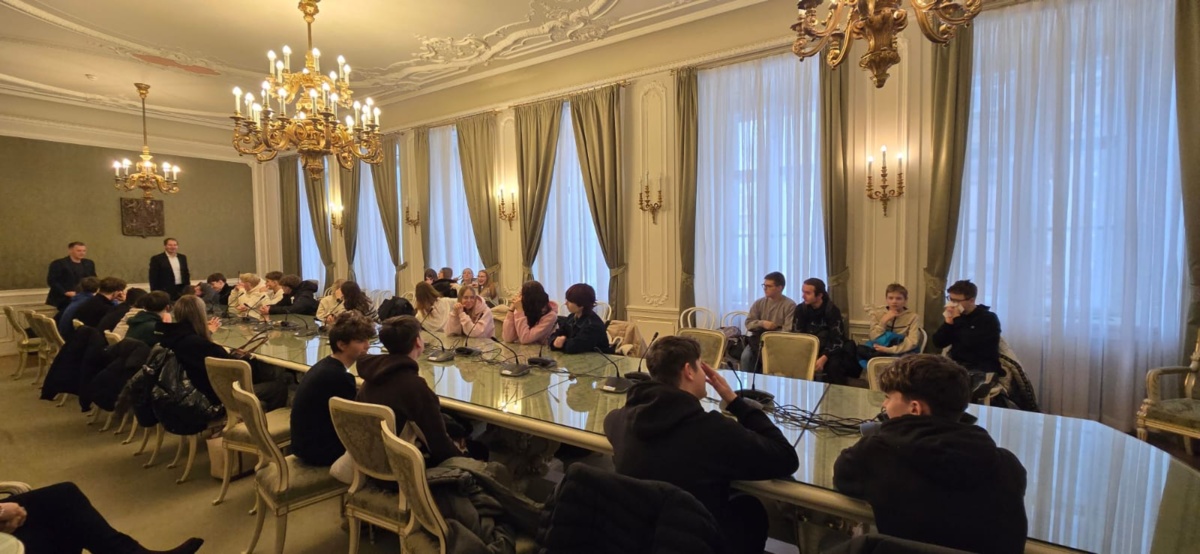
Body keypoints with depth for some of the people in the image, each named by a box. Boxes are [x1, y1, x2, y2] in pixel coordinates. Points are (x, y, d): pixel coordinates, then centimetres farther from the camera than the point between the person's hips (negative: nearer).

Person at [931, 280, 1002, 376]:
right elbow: (938, 343, 3)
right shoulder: (953, 316, 10)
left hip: (982, 368, -5)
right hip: (956, 365, 5)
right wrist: (948, 322, -9)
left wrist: (957, 320, -13)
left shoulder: (988, 318, -5)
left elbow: (971, 343, -23)